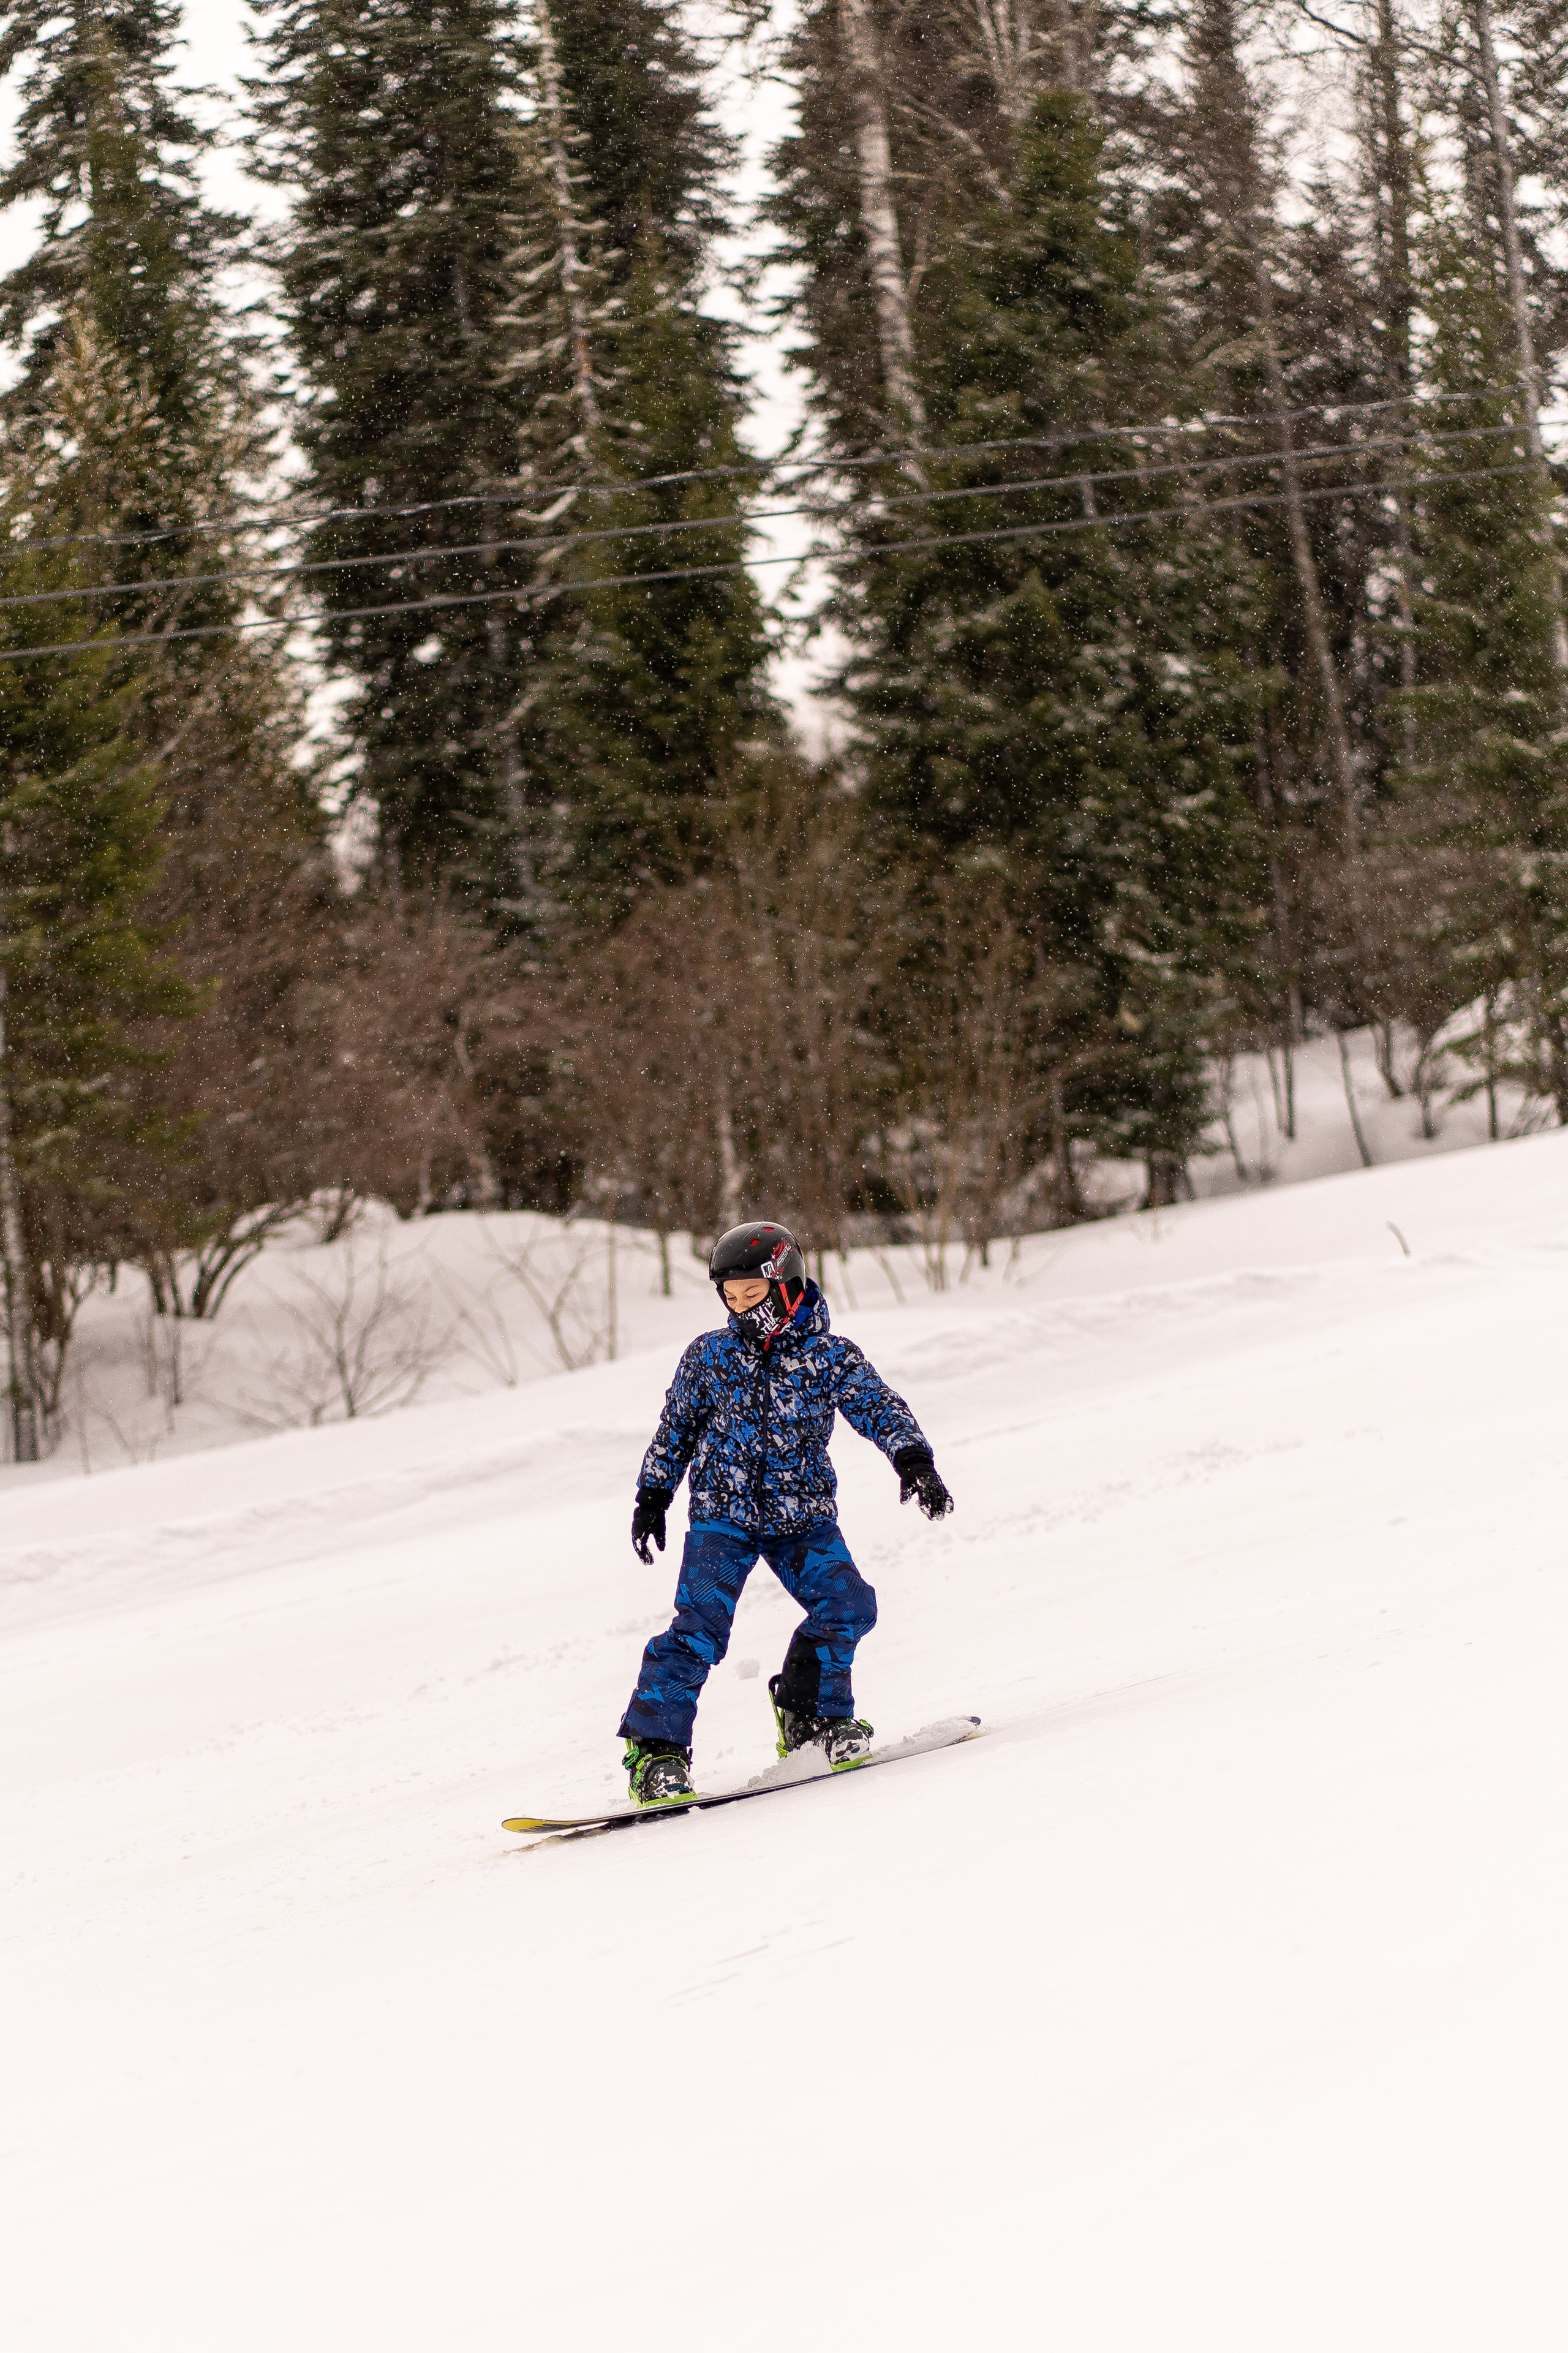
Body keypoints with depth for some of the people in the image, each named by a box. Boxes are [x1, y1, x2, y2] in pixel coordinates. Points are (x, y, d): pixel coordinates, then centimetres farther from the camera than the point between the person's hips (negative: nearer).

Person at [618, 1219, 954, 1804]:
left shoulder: (830, 1357, -3)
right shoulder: (708, 1356, 2)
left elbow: (881, 1410, -11)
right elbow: (676, 1428, 14)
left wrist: (914, 1461, -29)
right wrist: (652, 1496, 17)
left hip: (803, 1518, 1)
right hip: (722, 1518, -1)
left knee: (848, 1605, -16)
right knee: (700, 1626, -17)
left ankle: (810, 1713, 6)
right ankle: (654, 1745, -12)